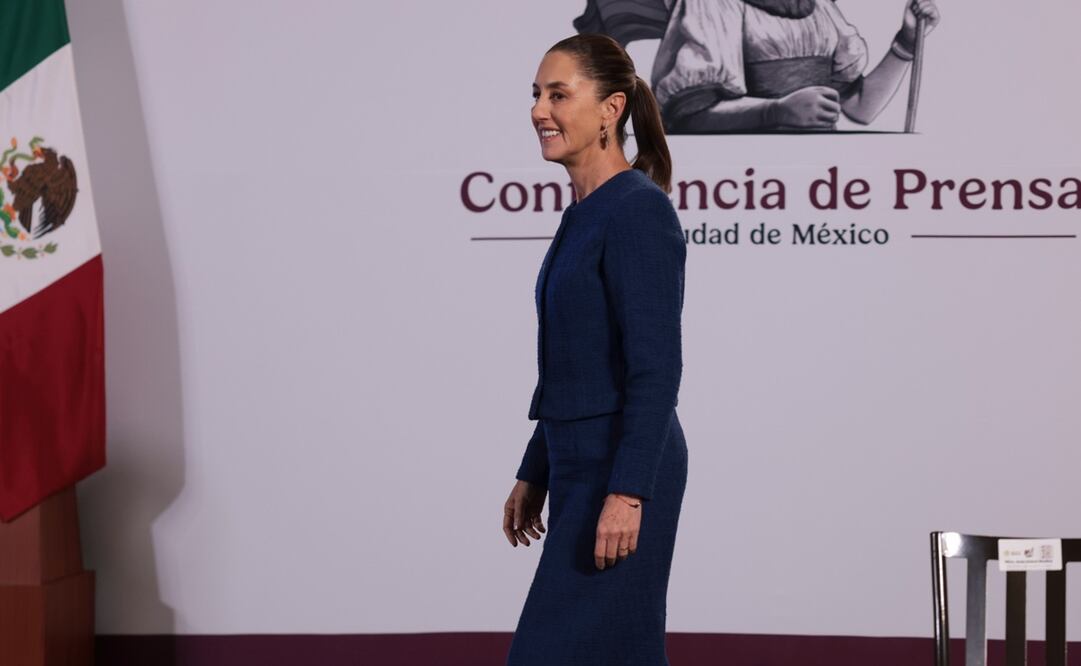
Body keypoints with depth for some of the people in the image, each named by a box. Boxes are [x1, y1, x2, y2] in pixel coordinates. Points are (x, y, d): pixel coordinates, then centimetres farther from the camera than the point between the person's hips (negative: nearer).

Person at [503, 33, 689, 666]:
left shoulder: (640, 211, -15)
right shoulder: (583, 213, 14)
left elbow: (656, 369, -20)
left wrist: (627, 493, -24)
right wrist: (534, 475, 22)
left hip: (623, 469, -10)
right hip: (581, 465, 10)